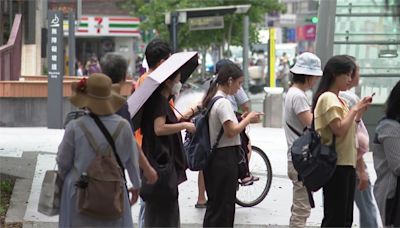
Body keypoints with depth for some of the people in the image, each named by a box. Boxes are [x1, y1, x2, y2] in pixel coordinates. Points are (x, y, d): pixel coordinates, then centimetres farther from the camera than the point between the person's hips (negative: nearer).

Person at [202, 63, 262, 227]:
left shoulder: (211, 99, 12)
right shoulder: (223, 103, -17)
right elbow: (231, 131, -21)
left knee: (214, 202, 15)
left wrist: (243, 120, 8)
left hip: (213, 156, 10)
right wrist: (248, 119, -9)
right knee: (224, 206, -2)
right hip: (225, 157, -10)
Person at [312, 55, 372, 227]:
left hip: (346, 164, 10)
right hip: (335, 166, -10)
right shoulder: (328, 98, -11)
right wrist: (354, 109, -11)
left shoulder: (338, 99, 18)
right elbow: (339, 129, -21)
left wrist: (359, 113, 7)